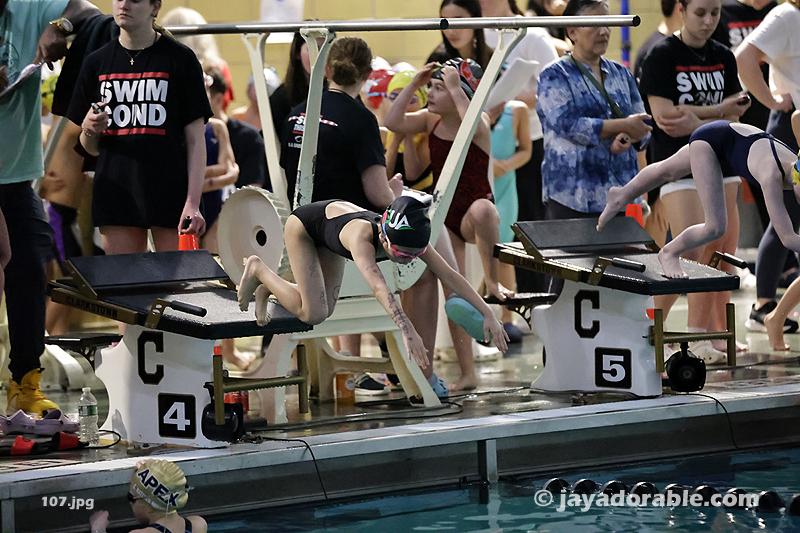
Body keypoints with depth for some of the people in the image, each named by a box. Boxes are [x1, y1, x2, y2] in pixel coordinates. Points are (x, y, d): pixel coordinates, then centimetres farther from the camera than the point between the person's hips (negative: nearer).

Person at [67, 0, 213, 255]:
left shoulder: (179, 59, 2)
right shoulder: (97, 63, 12)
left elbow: (195, 139, -1)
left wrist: (193, 202, -10)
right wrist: (89, 130, -7)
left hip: (169, 193, -3)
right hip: (116, 193, 3)